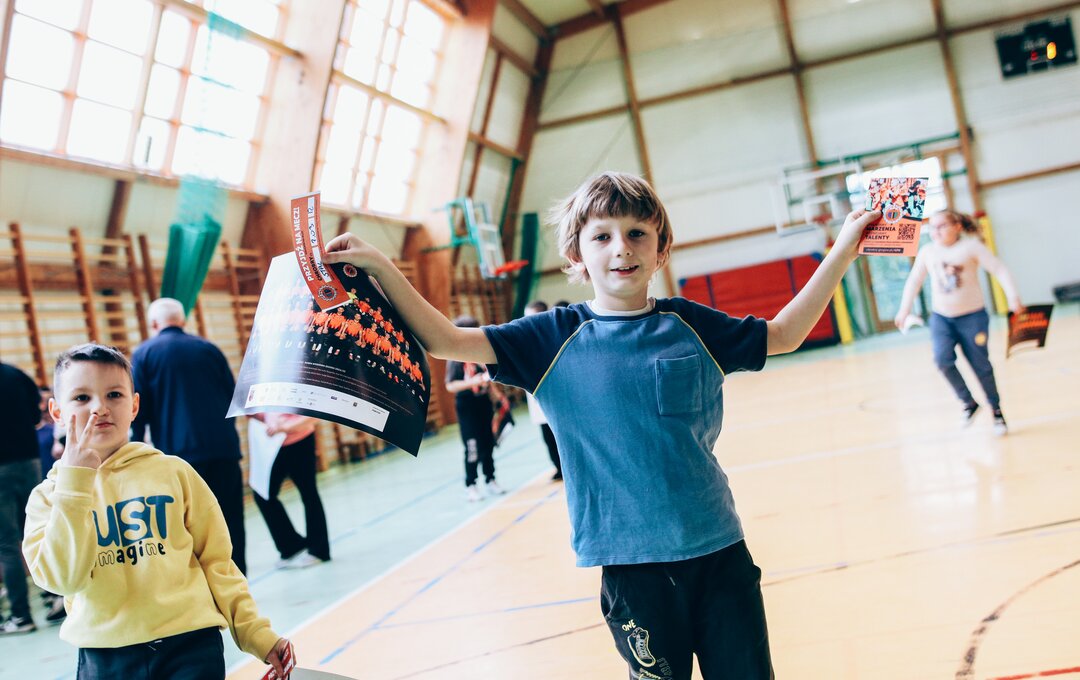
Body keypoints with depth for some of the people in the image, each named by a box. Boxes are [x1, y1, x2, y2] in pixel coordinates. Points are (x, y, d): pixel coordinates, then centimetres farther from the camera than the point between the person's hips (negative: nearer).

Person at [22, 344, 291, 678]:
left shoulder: (173, 471, 2)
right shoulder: (49, 495, 4)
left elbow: (215, 561, 6)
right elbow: (61, 578, -12)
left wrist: (255, 632, 1)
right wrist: (75, 481, -14)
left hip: (190, 643, 0)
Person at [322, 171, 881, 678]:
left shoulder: (690, 325, 2)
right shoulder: (554, 338, -3)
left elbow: (782, 334, 15)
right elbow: (444, 340, -7)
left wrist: (843, 247, 12)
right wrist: (378, 268, -18)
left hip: (720, 549, 2)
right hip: (633, 564, -2)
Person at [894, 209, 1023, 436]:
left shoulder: (971, 245, -10)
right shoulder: (927, 251, 1)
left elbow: (999, 270, -13)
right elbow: (914, 281, 12)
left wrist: (1012, 297, -25)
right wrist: (904, 308, 7)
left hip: (972, 316, -3)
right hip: (941, 317, 3)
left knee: (981, 366, 1)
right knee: (943, 360, -18)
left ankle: (996, 411, 22)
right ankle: (969, 402, 4)